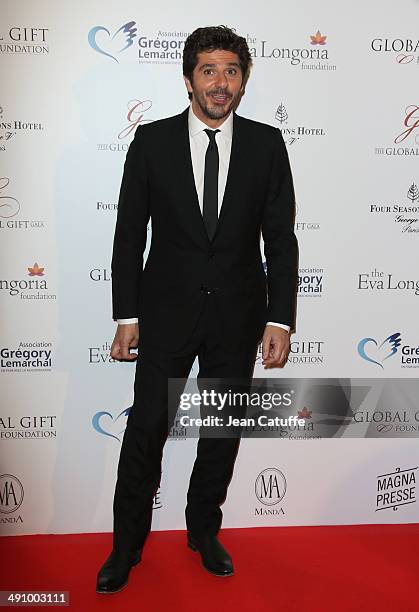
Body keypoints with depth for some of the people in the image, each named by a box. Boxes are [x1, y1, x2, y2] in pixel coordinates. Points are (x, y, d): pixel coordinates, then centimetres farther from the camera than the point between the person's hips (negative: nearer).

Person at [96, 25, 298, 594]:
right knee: (146, 430, 5)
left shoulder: (267, 144, 0)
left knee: (223, 431, 14)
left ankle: (204, 530, 37)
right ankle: (127, 546, 26)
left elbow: (281, 238, 0)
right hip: (167, 311, -1)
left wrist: (280, 320, -6)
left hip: (237, 315, 2)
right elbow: (130, 233, 0)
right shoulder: (152, 141, -2)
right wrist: (126, 316, -4)